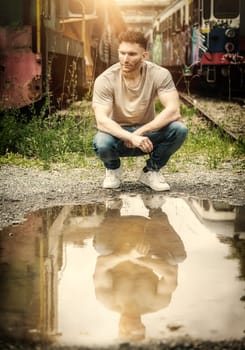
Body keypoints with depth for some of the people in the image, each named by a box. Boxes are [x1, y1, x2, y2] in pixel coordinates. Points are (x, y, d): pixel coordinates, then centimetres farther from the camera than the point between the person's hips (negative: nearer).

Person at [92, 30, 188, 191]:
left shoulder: (160, 75, -16)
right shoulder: (105, 80, -19)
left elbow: (173, 111, -25)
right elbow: (101, 120, -28)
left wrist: (140, 132, -33)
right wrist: (131, 137, -43)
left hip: (146, 135, 1)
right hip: (118, 134, -1)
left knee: (179, 129, -27)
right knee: (102, 143, -36)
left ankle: (151, 171, 1)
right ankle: (113, 169, 4)